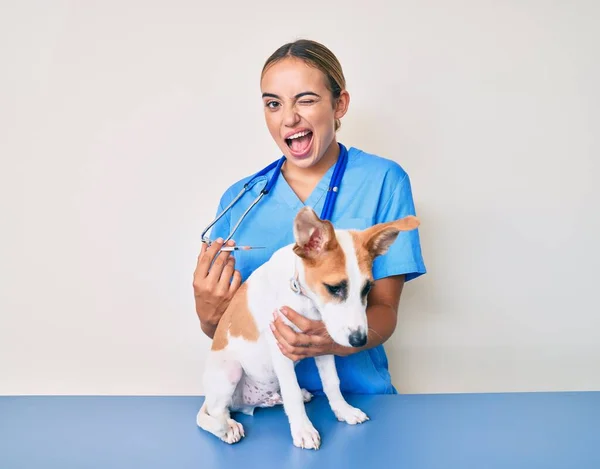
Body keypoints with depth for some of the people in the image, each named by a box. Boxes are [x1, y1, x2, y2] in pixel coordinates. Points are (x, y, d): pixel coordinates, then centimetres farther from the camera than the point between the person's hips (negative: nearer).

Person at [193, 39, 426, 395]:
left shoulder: (384, 181, -4)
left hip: (354, 392, -3)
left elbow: (384, 310, -5)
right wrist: (209, 316, -15)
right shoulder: (239, 199, 3)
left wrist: (339, 341, -26)